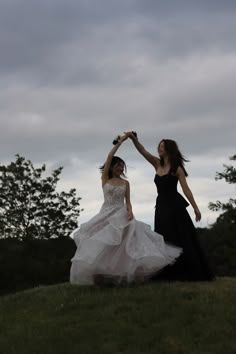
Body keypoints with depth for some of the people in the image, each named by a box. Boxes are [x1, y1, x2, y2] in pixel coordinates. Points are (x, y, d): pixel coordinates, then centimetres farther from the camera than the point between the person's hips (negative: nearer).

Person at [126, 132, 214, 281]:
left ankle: (193, 272, -3)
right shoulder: (157, 164, 11)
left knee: (181, 240, -7)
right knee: (165, 241, 5)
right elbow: (143, 151, 3)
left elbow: (186, 189, -8)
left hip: (175, 206, -7)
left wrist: (196, 208, -12)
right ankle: (172, 274, 8)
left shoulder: (177, 168, -5)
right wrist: (134, 139, -14)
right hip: (161, 206, 7)